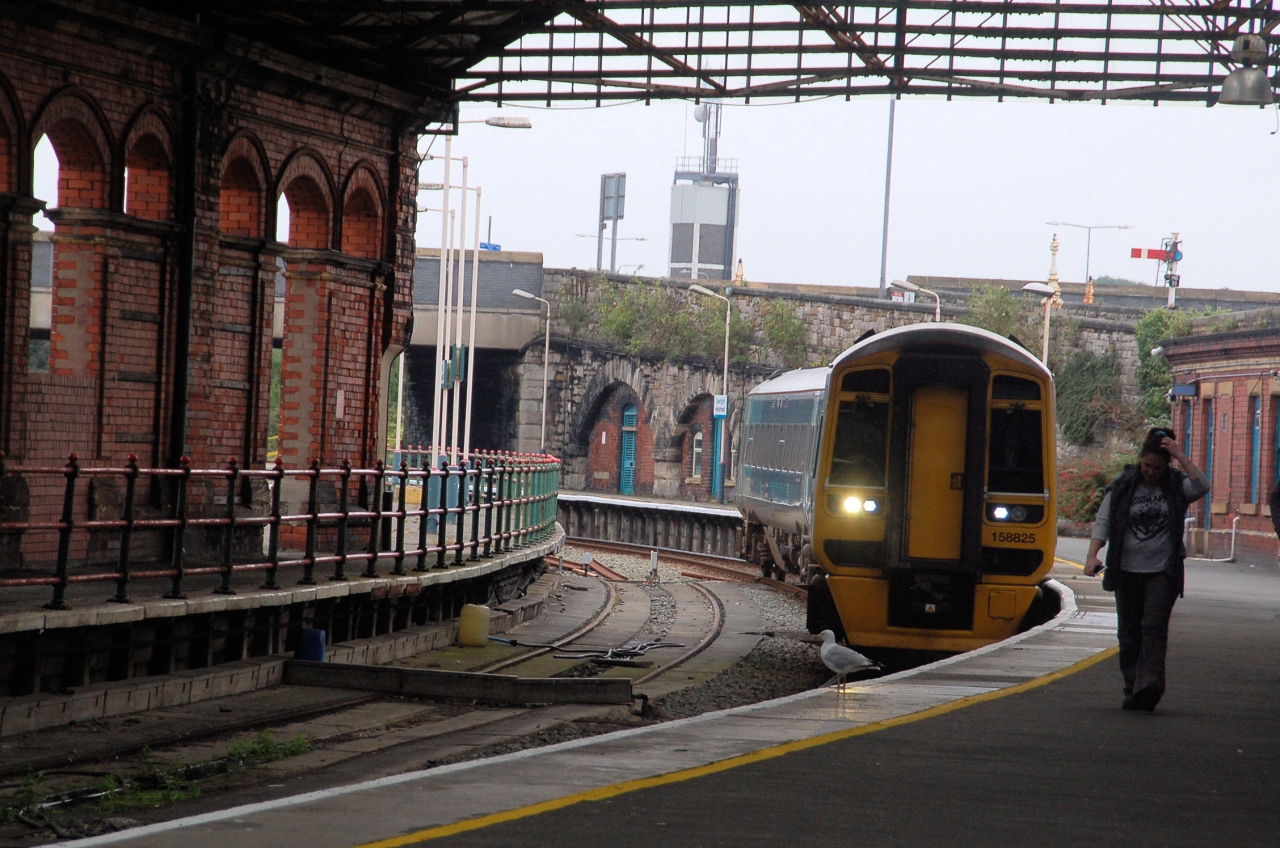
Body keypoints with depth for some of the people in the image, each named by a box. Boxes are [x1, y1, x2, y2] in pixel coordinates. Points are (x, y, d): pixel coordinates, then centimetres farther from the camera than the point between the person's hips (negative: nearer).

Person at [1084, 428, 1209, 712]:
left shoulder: (1176, 486, 2)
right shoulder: (1123, 486, 4)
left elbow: (1201, 486, -18)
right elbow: (1103, 523, 2)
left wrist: (1180, 456, -16)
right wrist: (1093, 555, -12)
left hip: (1163, 571, -2)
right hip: (1127, 571, 2)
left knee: (1154, 626, -15)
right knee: (1129, 633, 4)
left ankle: (1150, 685, -24)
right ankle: (1133, 689, 12)